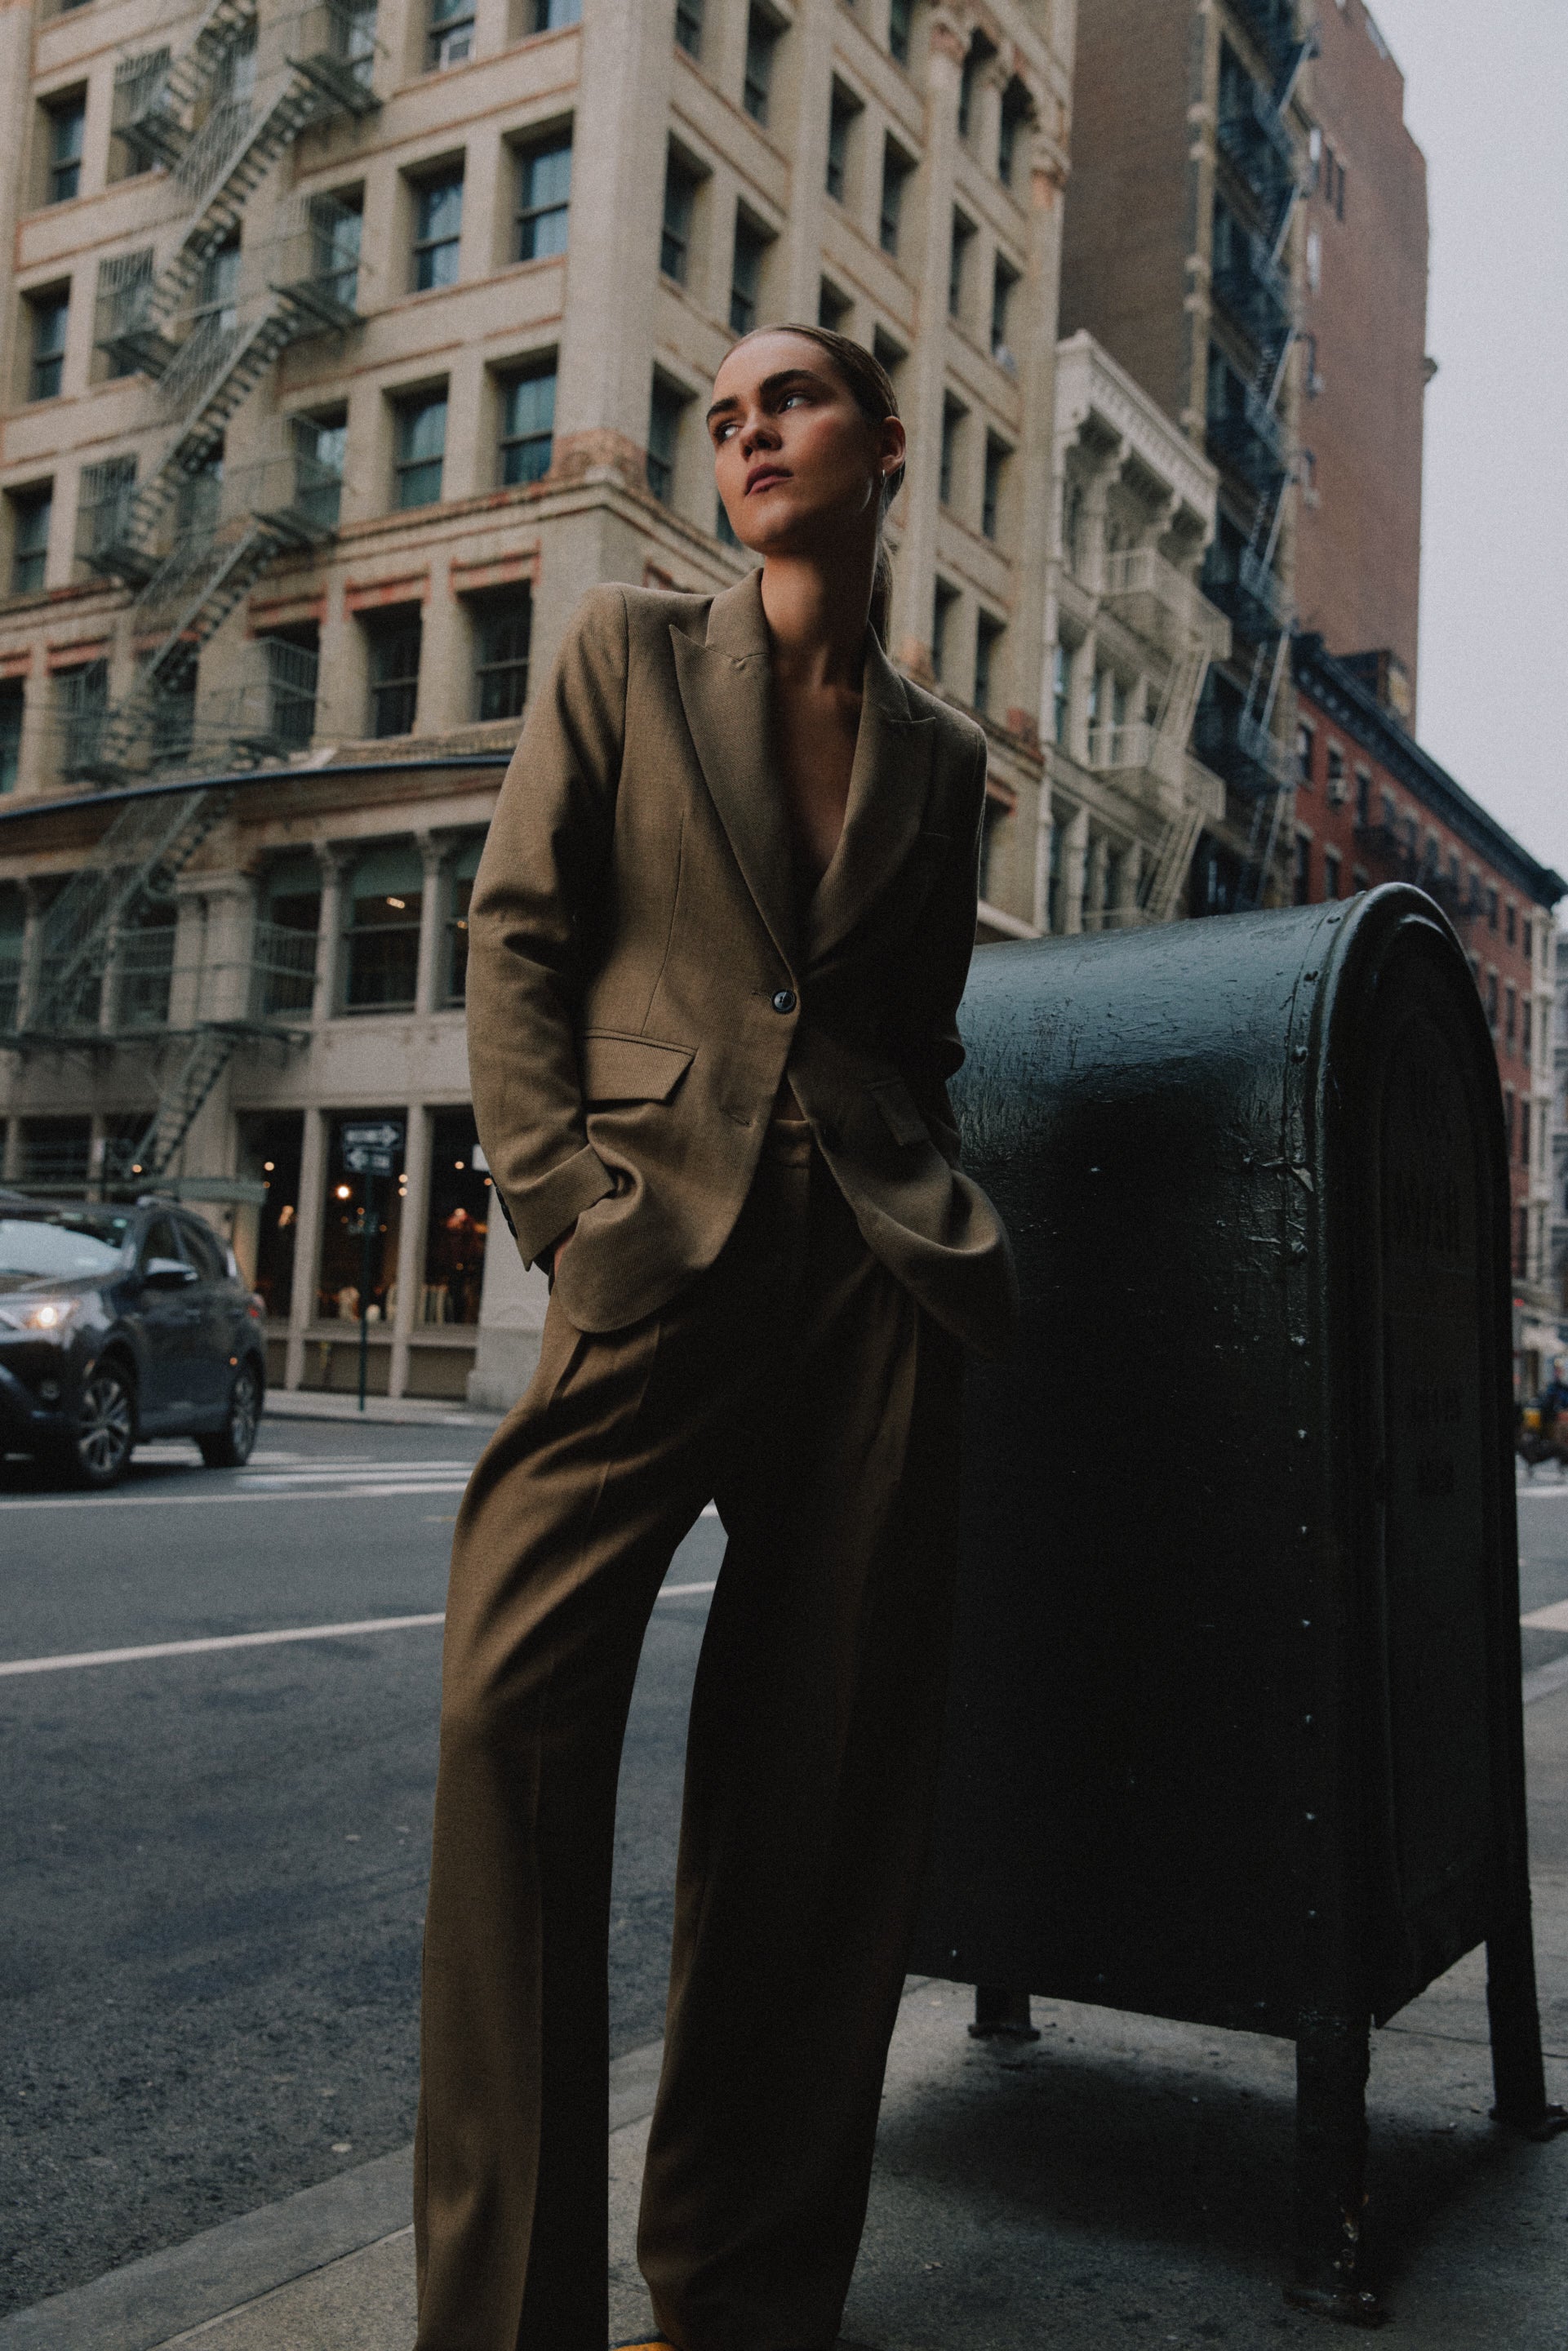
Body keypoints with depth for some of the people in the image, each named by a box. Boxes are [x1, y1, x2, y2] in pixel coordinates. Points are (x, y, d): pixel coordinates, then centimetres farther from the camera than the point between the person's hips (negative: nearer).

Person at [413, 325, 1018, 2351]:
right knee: (516, 1700, -17)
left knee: (825, 1763, 2)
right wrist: (557, 1194, -8)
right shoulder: (629, 655, 13)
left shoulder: (937, 755, 19)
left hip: (874, 1274, 2)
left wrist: (936, 1212, 4)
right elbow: (516, 936, 5)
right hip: (661, 1245, -2)